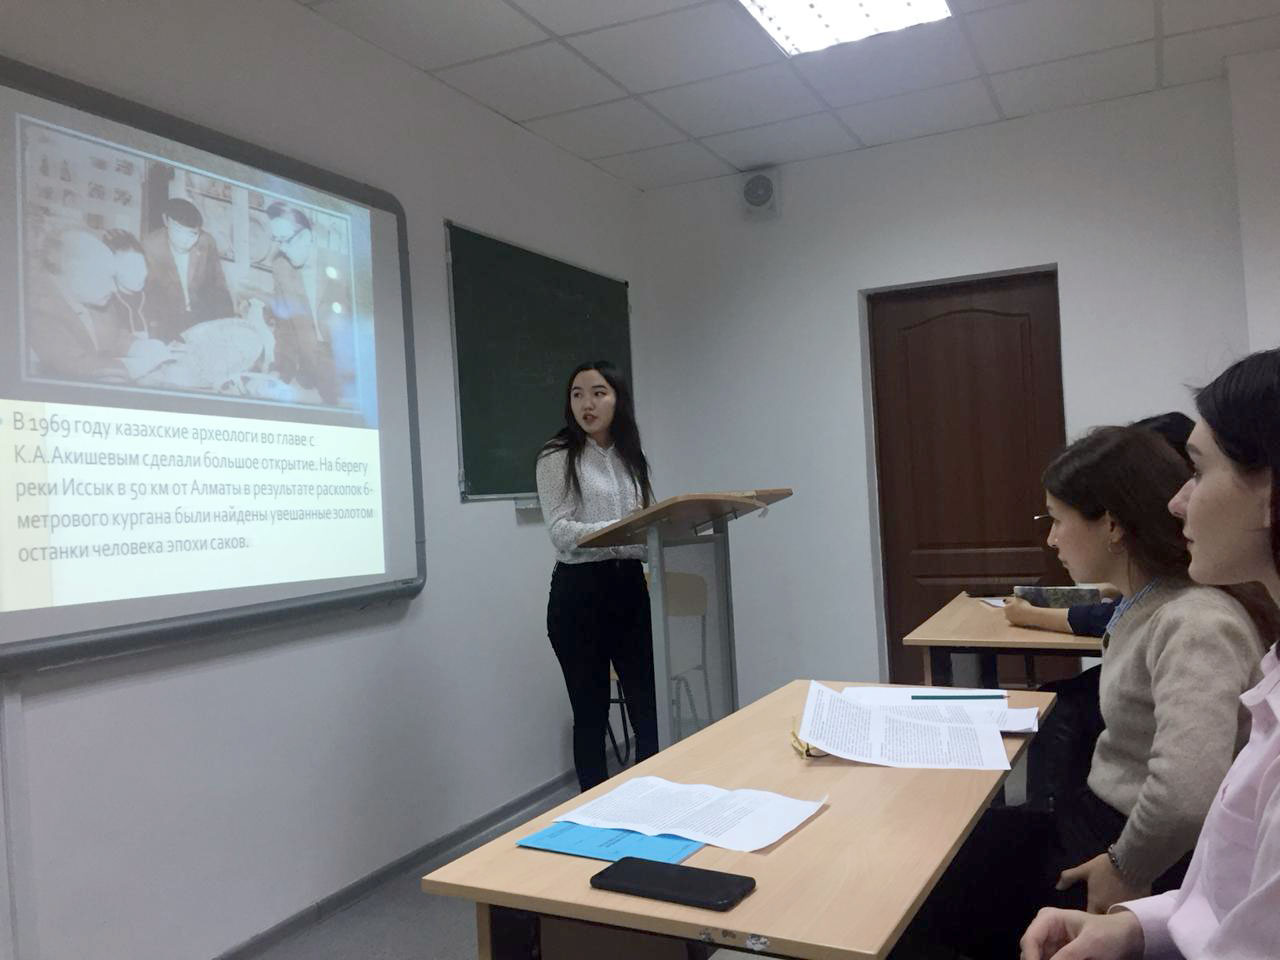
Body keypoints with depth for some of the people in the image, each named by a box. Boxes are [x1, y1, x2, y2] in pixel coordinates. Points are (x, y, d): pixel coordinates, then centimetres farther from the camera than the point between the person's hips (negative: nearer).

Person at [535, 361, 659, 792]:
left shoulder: (630, 457, 13)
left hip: (630, 587, 5)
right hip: (579, 592, -4)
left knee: (650, 708, 4)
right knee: (591, 714, 5)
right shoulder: (557, 457, -4)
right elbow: (560, 532, -15)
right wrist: (621, 529, -29)